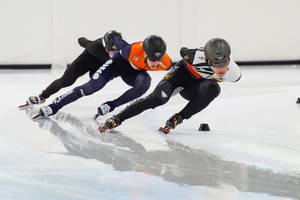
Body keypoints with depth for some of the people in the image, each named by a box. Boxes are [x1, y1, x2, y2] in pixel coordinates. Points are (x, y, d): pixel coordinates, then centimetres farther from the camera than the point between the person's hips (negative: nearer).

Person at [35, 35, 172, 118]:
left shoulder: (165, 62, -34)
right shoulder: (133, 50, -42)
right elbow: (116, 40, -20)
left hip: (134, 72, 2)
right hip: (120, 62, -2)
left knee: (145, 83, -32)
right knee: (93, 85, -18)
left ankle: (110, 106, -20)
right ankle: (55, 105, -6)